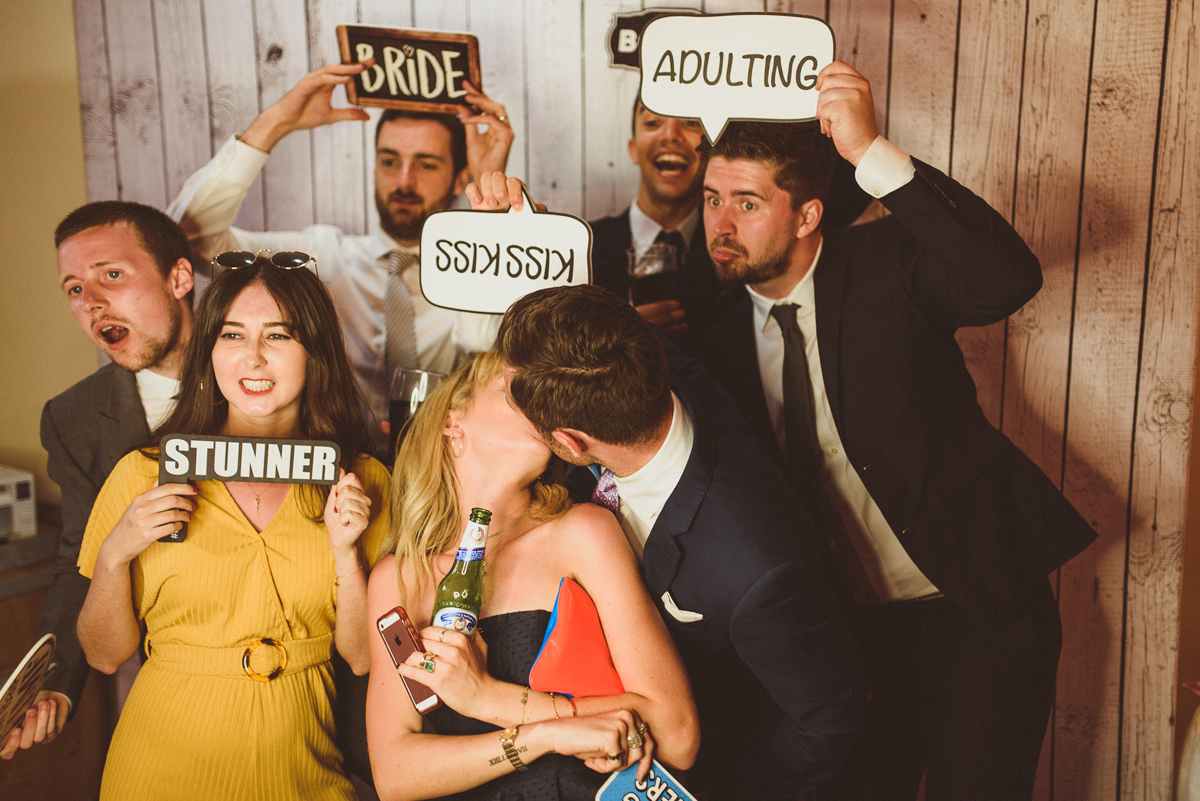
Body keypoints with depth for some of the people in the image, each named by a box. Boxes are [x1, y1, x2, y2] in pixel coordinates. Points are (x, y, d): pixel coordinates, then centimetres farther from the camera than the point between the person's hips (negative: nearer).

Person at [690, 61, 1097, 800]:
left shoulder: (886, 267, -11)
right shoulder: (722, 327, 1)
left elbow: (1008, 280, -33)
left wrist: (872, 151, -36)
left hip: (979, 603, -4)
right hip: (853, 626, 4)